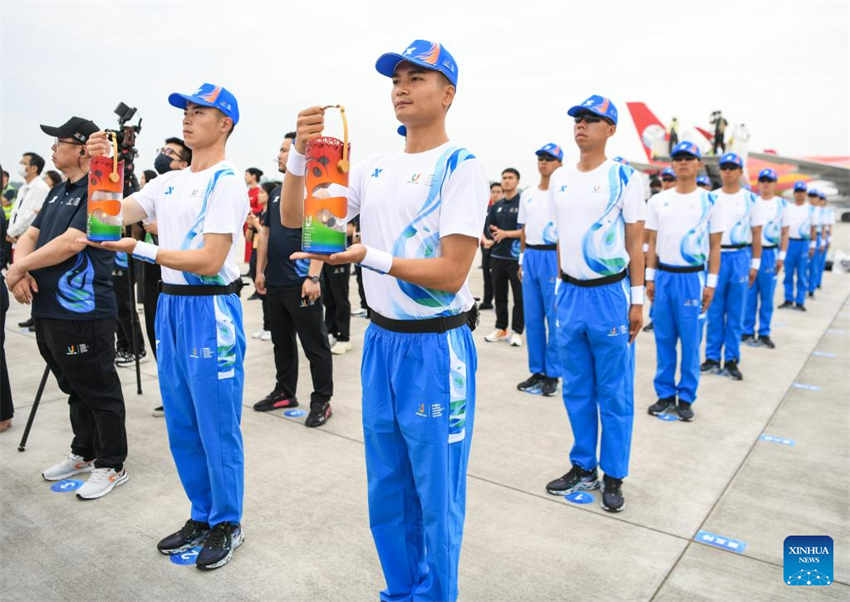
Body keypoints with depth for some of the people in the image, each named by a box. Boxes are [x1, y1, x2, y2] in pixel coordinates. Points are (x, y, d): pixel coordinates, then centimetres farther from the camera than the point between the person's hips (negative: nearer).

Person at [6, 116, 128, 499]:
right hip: (47, 310, 9)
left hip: (83, 313, -9)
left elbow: (71, 242, -22)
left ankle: (111, 466, 15)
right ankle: (84, 454, 35)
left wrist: (18, 267, -12)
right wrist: (21, 269, -7)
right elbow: (30, 235, 14)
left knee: (99, 393, 2)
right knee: (74, 390, 20)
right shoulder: (58, 192, 16)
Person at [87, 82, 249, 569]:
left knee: (217, 428, 2)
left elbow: (209, 261, -18)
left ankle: (227, 523, 20)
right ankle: (202, 515, 32)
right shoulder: (169, 182, 14)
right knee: (182, 426, 16)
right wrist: (101, 168, 0)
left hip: (211, 310, -8)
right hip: (170, 306, 8)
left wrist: (139, 250, -13)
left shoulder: (227, 182, -10)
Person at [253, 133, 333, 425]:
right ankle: (284, 392, 31)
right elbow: (266, 233, 19)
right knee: (281, 341, 17)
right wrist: (260, 270, 14)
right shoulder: (276, 192, 15)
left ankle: (322, 401, 11)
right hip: (276, 282, 8)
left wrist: (313, 277, -22)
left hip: (301, 284, -8)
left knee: (315, 345, 1)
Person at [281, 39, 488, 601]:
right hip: (381, 343, 6)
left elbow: (450, 274, -17)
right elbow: (294, 217, 7)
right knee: (387, 492, 19)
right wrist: (301, 154, -8)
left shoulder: (462, 167, -10)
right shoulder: (375, 169, 8)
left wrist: (369, 256, -26)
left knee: (436, 497, 9)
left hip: (436, 348, -6)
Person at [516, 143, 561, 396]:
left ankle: (552, 374, 8)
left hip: (554, 257, -6)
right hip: (530, 257, 6)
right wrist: (522, 260, 14)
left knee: (555, 318, -2)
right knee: (532, 318, 9)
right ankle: (537, 371, 20)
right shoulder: (527, 195, 15)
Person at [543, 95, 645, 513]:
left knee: (614, 393, 5)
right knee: (576, 390, 13)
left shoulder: (624, 177, -5)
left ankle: (613, 476, 19)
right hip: (569, 293, 5)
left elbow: (635, 242, -5)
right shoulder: (559, 179, 9)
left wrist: (637, 300, -8)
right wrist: (561, 286, 13)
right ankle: (583, 467, 27)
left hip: (609, 294, -5)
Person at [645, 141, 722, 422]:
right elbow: (652, 242, 10)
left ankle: (686, 397, 14)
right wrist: (649, 277, 4)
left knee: (690, 340, 1)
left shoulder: (709, 201, 1)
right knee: (663, 339, 7)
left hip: (692, 277, -2)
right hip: (663, 275, 3)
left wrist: (711, 283, -4)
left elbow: (715, 246, 1)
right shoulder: (658, 200, 8)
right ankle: (665, 393, 19)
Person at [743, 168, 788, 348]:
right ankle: (747, 332, 8)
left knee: (767, 296, 4)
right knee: (749, 294, 0)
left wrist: (781, 256, 0)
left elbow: (785, 232, 7)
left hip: (770, 252, 0)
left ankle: (764, 333, 12)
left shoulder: (782, 204, 6)